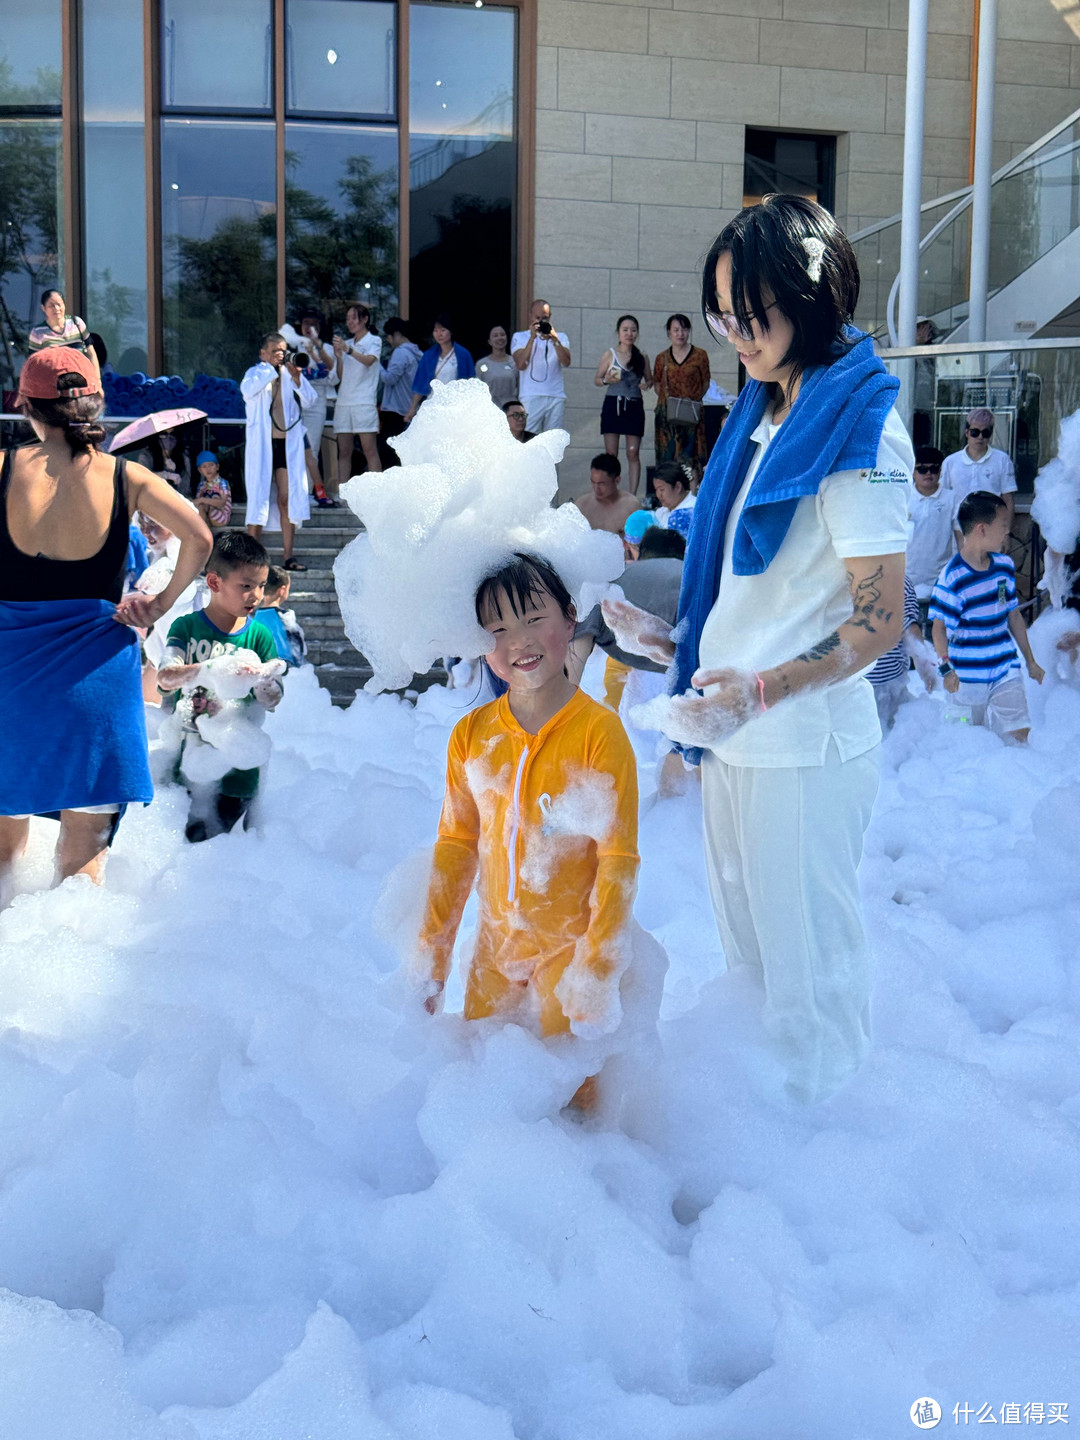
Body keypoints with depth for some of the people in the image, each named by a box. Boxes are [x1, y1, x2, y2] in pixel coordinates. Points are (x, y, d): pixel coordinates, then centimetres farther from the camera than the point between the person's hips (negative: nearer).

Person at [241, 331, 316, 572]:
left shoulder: (290, 373, 10)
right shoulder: (256, 373, 4)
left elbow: (309, 400, -2)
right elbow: (247, 390, -19)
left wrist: (296, 378, -16)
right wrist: (271, 368, -20)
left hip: (288, 443, 3)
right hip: (262, 444, -3)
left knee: (288, 500, 1)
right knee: (258, 499, -2)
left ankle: (288, 557, 5)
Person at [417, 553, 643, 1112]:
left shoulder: (599, 732, -16)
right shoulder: (471, 735, -1)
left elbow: (618, 861, -15)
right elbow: (456, 846, 7)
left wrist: (599, 973, -17)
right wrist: (429, 955, 8)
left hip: (570, 948, -5)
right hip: (495, 950, 5)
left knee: (568, 1093, 4)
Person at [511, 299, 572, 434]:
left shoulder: (560, 337, 19)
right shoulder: (519, 337, 14)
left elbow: (566, 362, 1)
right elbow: (521, 364, -3)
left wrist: (555, 340, -13)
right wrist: (532, 338, -8)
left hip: (556, 396, 2)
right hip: (530, 397, -2)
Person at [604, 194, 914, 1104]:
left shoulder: (858, 430, -16)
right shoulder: (763, 417, 12)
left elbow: (880, 621, -19)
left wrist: (762, 688, -29)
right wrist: (675, 641, 11)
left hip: (804, 746, -9)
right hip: (732, 730, 9)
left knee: (807, 968, 5)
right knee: (747, 955, 21)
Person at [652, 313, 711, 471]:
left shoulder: (699, 355, 4)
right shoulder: (662, 358, 9)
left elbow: (706, 383, 7)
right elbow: (657, 385, 15)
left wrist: (694, 400, -4)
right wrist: (668, 398, -2)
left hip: (691, 415, -2)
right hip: (667, 414, 2)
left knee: (690, 456, -6)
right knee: (667, 456, 0)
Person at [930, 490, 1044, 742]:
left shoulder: (1004, 566, 3)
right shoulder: (952, 578, -17)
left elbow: (1014, 615, 13)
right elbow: (939, 627, -13)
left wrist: (1030, 661, 17)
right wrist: (946, 669, -22)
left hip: (1006, 670, 5)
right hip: (967, 677, -5)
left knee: (1018, 736, -5)